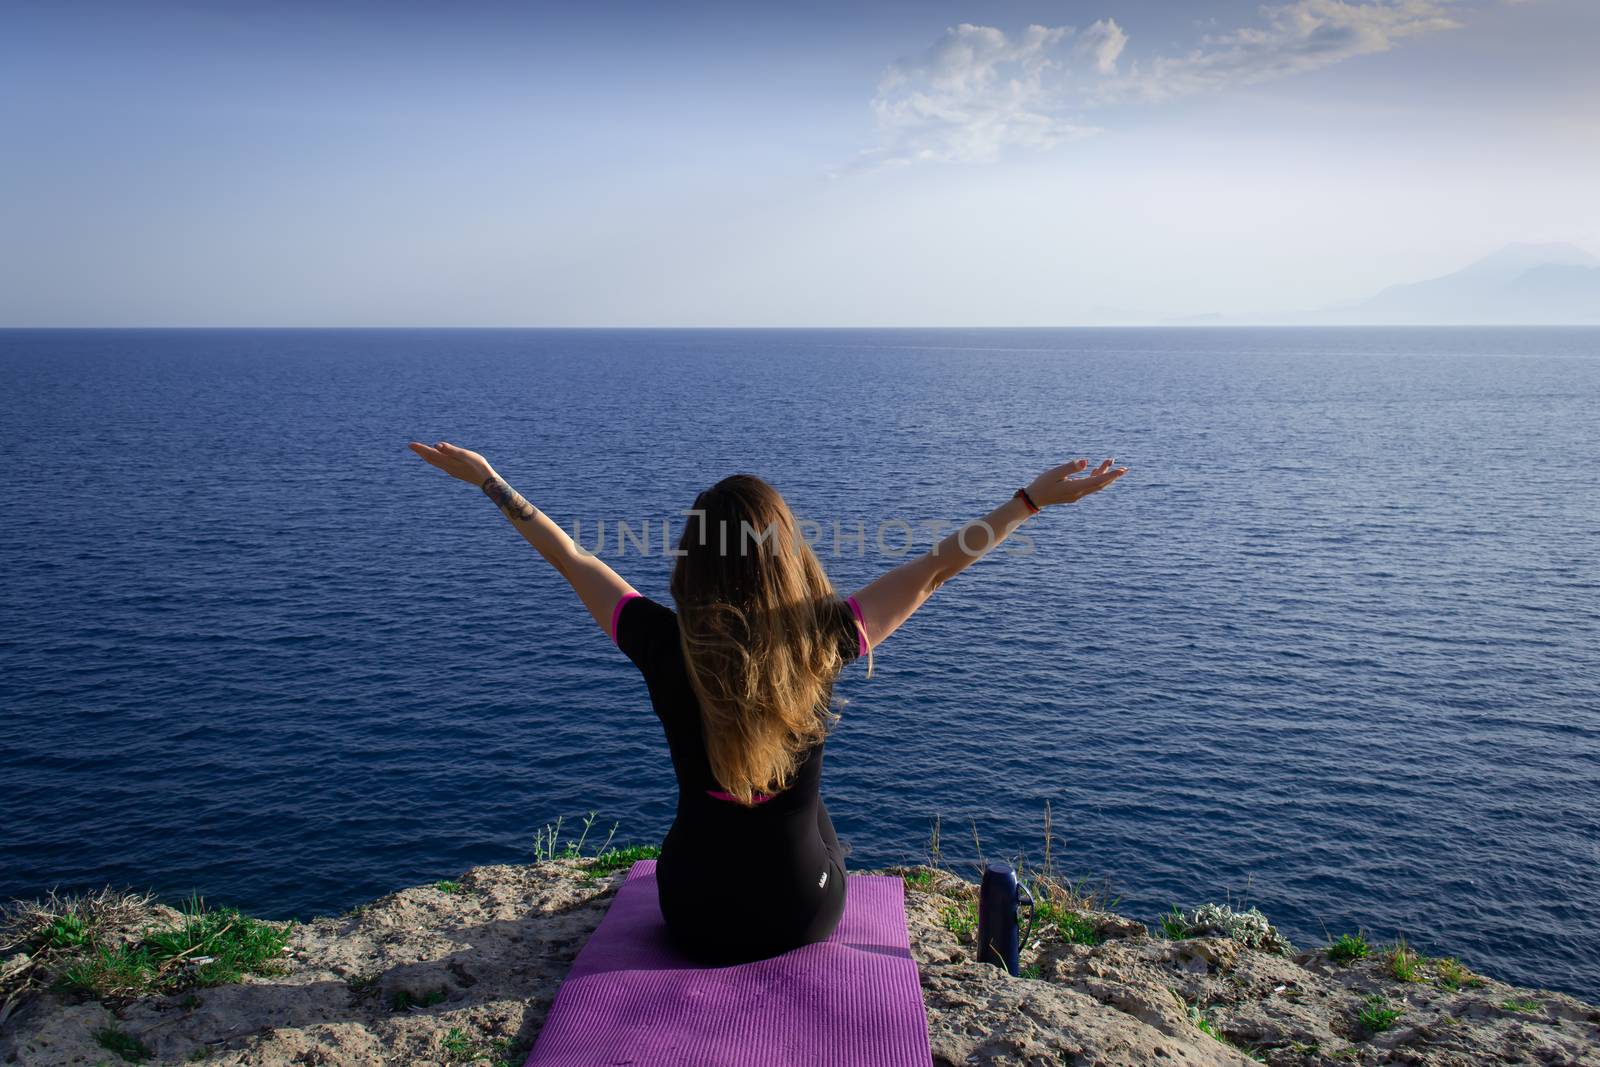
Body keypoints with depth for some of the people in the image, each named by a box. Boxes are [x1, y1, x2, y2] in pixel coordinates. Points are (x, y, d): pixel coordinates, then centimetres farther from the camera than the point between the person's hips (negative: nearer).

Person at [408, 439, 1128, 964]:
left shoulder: (664, 647, -21)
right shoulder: (821, 642, -23)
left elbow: (571, 559, -8)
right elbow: (934, 569, -14)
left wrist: (488, 481, 5)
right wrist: (1032, 499, -5)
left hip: (693, 918, 0)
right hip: (804, 915, 0)